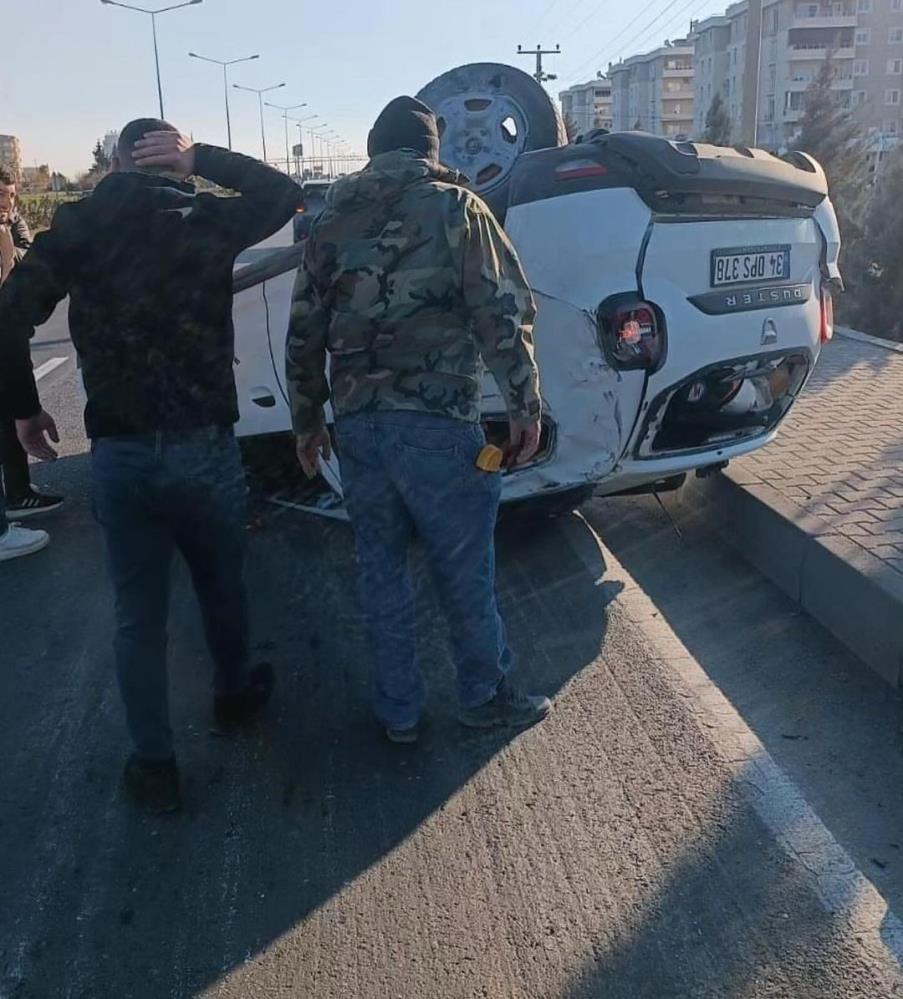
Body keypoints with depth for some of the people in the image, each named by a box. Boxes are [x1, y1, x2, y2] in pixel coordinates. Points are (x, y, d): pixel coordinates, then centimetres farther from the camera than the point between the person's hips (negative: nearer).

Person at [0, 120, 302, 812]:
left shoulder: (78, 223, -1)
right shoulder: (207, 220, -3)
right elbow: (285, 193, 14)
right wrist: (203, 158, 4)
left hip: (118, 454, 1)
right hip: (205, 445, 0)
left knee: (139, 613, 12)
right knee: (222, 587, 22)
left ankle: (155, 765, 21)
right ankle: (233, 697, 45)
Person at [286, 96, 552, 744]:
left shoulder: (334, 220, 10)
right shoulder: (455, 208, -2)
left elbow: (304, 335, 11)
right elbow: (504, 314, -9)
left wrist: (307, 422, 21)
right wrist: (525, 405, -1)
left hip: (357, 424, 4)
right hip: (437, 423, -4)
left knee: (382, 569, 16)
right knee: (465, 571, 11)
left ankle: (398, 712, 26)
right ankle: (487, 695, 28)